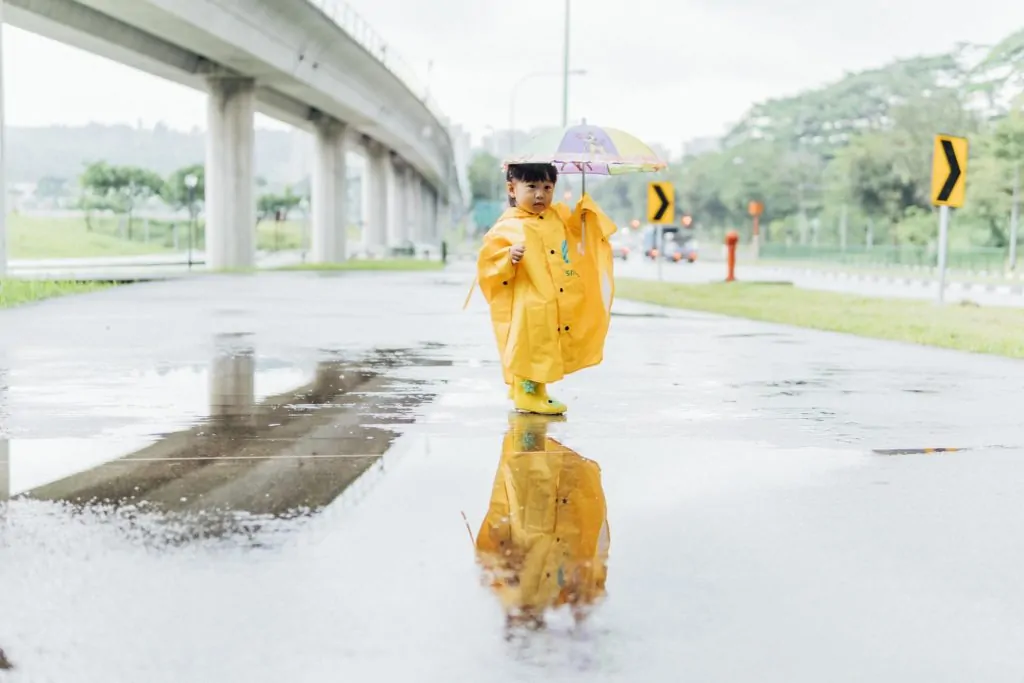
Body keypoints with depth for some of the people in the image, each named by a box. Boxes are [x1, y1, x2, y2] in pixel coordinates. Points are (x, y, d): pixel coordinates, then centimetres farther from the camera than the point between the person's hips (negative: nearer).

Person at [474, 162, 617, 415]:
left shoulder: (559, 216, 9)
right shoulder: (508, 227, -11)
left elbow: (577, 231, 28)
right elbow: (487, 261, -12)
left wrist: (585, 209, 11)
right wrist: (509, 258, -30)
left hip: (557, 306, 7)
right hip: (527, 308, -7)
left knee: (546, 350, 15)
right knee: (529, 350, -5)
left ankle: (538, 393, 29)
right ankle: (526, 396, 7)